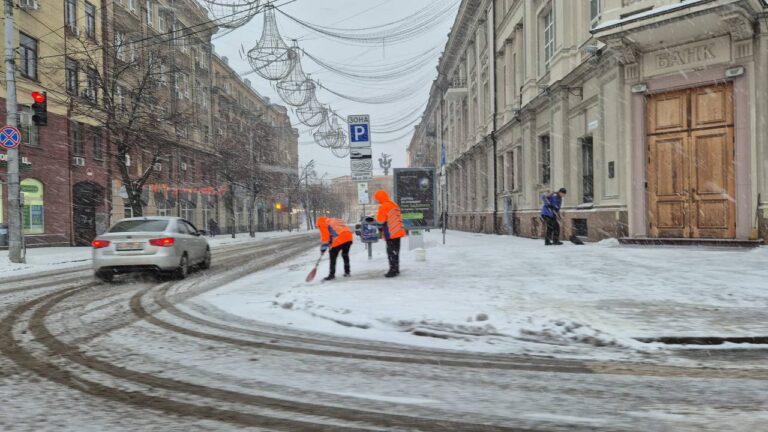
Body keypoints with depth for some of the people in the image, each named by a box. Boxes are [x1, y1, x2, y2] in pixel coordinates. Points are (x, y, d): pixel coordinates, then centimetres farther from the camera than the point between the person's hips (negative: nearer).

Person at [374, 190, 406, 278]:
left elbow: (380, 219, -14)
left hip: (390, 233, -9)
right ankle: (396, 269, 21)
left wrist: (377, 216, 7)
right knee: (395, 251, 15)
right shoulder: (394, 205, 15)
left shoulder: (383, 207, -12)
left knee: (391, 252, -6)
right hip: (398, 232, 9)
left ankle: (393, 270, -8)